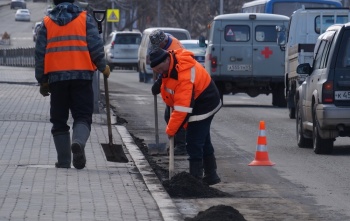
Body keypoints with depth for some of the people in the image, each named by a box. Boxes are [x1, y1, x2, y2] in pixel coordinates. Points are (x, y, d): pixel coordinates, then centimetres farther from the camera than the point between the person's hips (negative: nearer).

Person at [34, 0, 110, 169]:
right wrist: (103, 67, 13)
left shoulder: (47, 22, 9)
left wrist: (42, 81, 14)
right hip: (82, 75, -1)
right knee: (83, 116, 2)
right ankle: (78, 142, -28)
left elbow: (40, 54, 7)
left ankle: (63, 160, 6)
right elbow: (95, 47, -3)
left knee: (59, 120, 10)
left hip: (56, 77, 1)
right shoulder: (85, 19, 4)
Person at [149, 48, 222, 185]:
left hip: (203, 108, -10)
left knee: (194, 144, -11)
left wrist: (170, 130, -25)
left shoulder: (184, 76, -36)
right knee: (204, 142, 19)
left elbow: (182, 108, -34)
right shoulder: (175, 58, -7)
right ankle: (211, 175, 30)